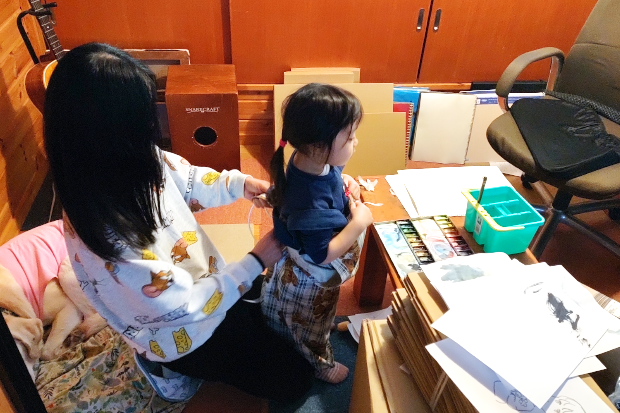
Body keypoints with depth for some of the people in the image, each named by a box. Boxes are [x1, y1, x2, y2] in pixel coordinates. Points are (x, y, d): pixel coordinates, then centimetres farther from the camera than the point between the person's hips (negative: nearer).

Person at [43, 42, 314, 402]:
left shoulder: (134, 161, -19)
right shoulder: (110, 238, -41)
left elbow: (188, 181, 3)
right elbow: (186, 306, -29)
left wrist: (239, 184, -11)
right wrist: (256, 262, -21)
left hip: (205, 279, 7)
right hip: (185, 335, -7)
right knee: (295, 380, 11)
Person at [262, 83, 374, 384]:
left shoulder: (313, 161, -18)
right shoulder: (310, 202, -44)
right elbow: (323, 254, -34)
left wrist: (346, 182, -11)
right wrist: (359, 223, -29)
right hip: (313, 280, -8)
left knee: (313, 321, 37)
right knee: (312, 327, 24)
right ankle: (321, 365, 53)